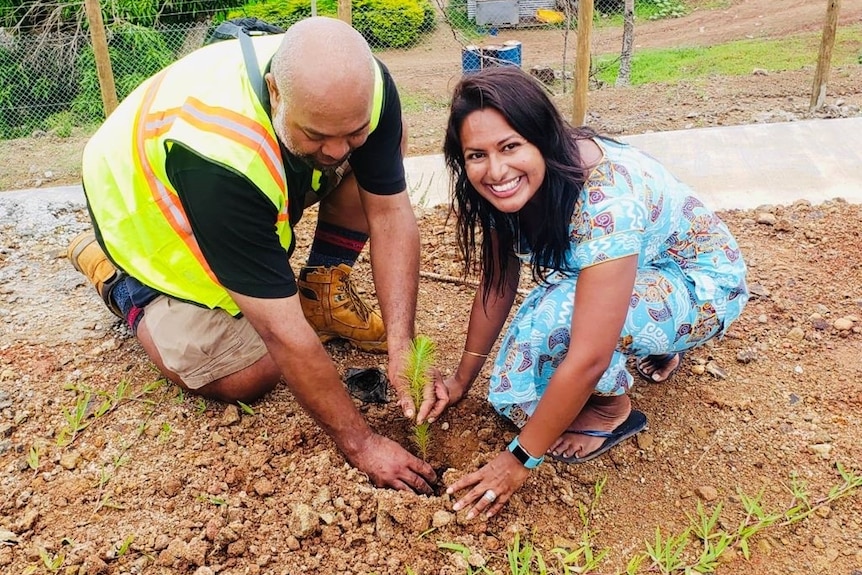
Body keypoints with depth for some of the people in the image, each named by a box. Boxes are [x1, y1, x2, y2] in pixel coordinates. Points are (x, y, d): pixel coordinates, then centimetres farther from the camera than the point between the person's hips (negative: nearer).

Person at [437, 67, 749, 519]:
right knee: (511, 398, -8)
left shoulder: (605, 200, -38)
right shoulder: (512, 187, -16)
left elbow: (588, 359, -37)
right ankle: (653, 345, 13)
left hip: (703, 285, -7)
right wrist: (462, 378, -2)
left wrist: (521, 458, -27)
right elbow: (498, 283, -4)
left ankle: (612, 409, -5)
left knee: (559, 312, -37)